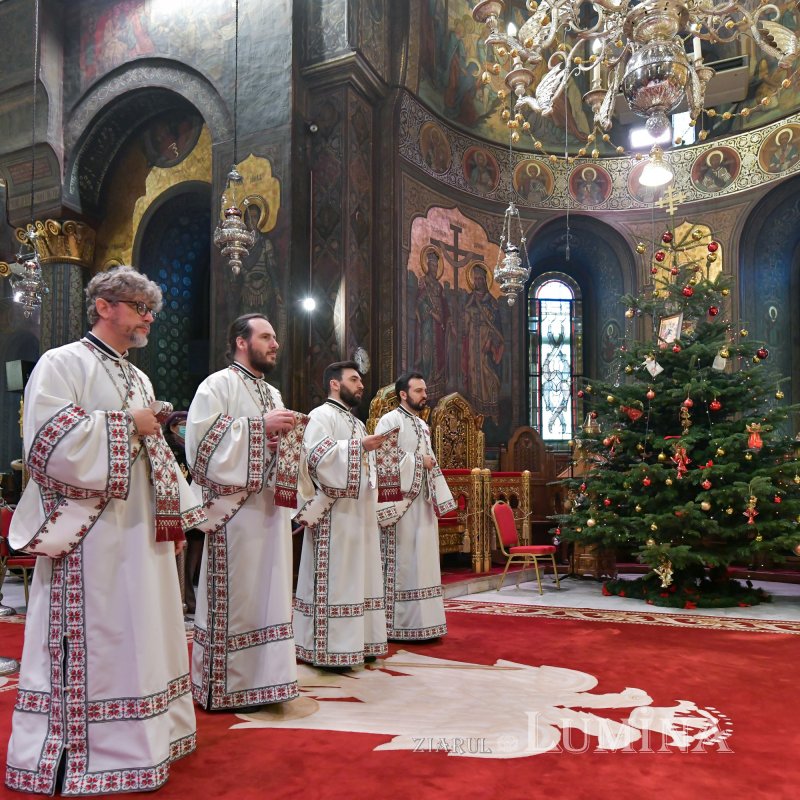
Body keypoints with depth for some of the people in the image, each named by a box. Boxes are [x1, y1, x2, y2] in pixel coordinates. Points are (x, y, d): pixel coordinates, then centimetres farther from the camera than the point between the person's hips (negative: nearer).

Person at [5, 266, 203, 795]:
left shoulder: (140, 379, 18)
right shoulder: (63, 364, -6)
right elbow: (50, 439, -19)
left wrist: (177, 517, 16)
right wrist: (127, 425, -13)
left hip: (141, 531, 8)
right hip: (90, 533, -8)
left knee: (139, 635, 13)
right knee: (90, 641, -3)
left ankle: (142, 739, 26)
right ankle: (74, 754, 11)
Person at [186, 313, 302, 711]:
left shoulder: (272, 393, 19)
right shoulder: (218, 384, -5)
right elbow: (203, 438, -17)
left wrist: (289, 432, 2)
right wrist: (261, 426, -18)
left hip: (271, 505, 8)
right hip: (235, 504, -8)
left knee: (267, 591, 10)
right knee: (233, 593, -3)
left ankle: (260, 676, 20)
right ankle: (223, 685, 10)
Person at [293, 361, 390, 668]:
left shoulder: (356, 422, 22)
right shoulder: (321, 415, -6)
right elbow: (318, 456, -21)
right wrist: (359, 446, -23)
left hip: (359, 512, 9)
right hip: (335, 513, -9)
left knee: (357, 574, 10)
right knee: (334, 577, -6)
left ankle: (355, 641, 18)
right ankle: (328, 649, 0)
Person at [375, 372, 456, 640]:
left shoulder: (422, 425, 20)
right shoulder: (390, 421, -6)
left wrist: (438, 499, 15)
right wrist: (418, 461, -12)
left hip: (422, 502, 8)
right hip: (401, 501, -8)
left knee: (422, 559, 9)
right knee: (402, 560, -6)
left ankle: (419, 622, 15)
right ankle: (397, 624, 0)